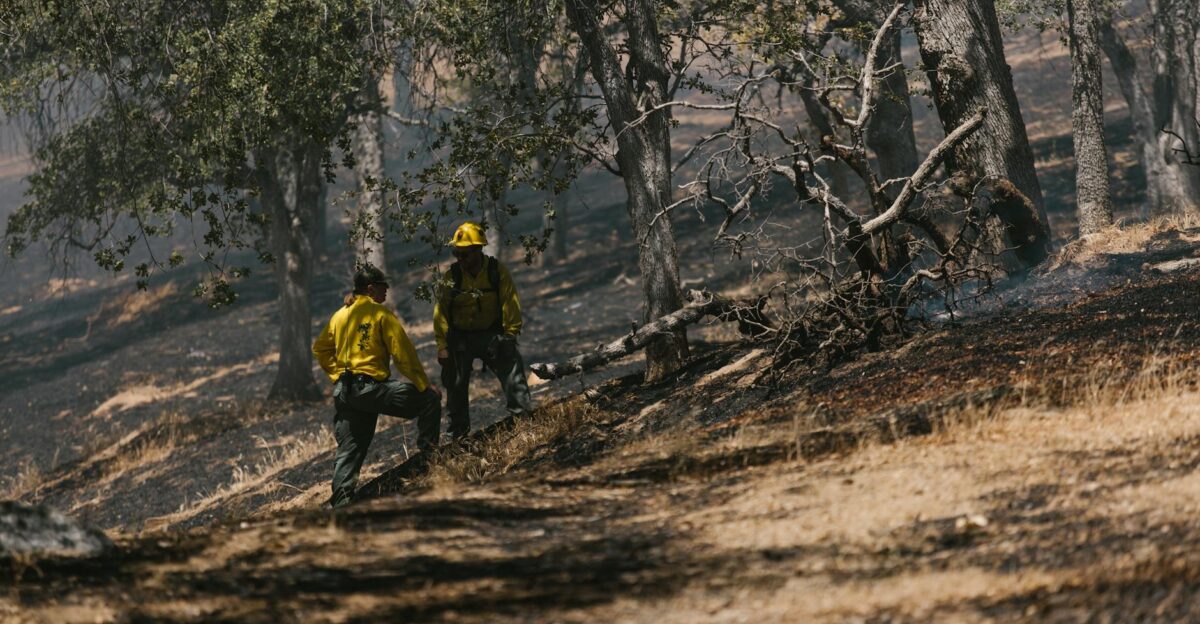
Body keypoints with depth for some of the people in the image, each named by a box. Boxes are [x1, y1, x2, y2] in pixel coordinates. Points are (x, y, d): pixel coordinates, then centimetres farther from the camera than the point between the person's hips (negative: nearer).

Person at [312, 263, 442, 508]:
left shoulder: (339, 316, 15)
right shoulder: (381, 314, -5)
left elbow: (320, 349, 23)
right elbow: (404, 354, -7)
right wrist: (425, 385, -2)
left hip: (343, 393, 7)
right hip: (372, 386, -7)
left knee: (348, 450, 12)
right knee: (430, 399, 2)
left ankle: (340, 501, 4)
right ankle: (428, 452, 1)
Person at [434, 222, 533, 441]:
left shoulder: (497, 271, -12)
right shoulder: (451, 277, -10)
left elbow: (511, 305, -7)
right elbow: (441, 312, -6)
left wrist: (510, 334, -10)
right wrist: (442, 345, -9)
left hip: (491, 333, -1)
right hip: (460, 337, 1)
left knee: (511, 367, -17)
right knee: (456, 384, 6)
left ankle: (522, 416, -13)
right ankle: (458, 432, 20)